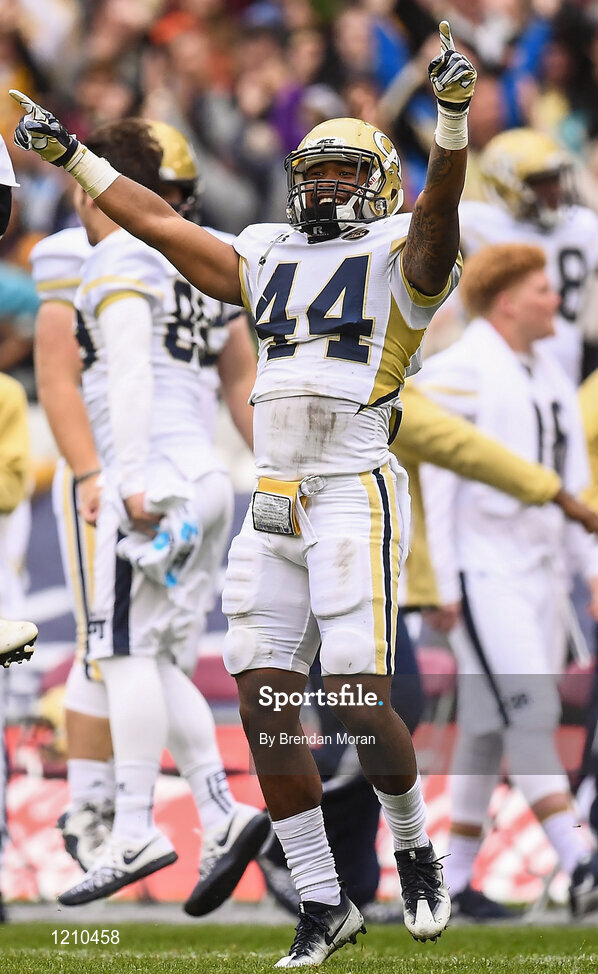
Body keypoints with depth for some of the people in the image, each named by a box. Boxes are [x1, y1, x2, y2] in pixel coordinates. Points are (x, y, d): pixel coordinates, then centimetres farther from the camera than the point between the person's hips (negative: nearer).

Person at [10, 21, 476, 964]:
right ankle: (324, 904, 9)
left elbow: (439, 204, -19)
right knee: (266, 708, 0)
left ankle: (415, 852, 18)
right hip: (273, 507, 6)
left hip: (354, 491, -6)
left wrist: (453, 116, -37)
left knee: (360, 704, -10)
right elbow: (161, 224, 28)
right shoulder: (271, 258, 19)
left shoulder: (401, 253, 2)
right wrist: (71, 154, 31)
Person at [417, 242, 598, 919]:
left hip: (541, 571, 8)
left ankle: (456, 876, 16)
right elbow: (435, 483, -12)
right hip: (485, 573, -8)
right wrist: (442, 584, -14)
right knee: (528, 718, -14)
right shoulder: (459, 374, -10)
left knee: (488, 728, 11)